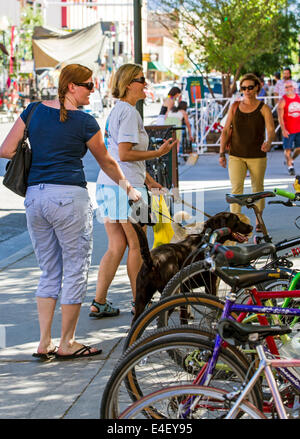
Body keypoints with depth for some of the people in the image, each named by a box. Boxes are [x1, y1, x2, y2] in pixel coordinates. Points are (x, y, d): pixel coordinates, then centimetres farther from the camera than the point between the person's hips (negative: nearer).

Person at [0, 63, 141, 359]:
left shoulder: (34, 111, 8)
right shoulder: (84, 122, -4)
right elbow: (106, 162, 10)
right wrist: (127, 188, 26)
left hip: (34, 197, 6)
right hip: (69, 196, -6)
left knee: (49, 273, 15)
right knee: (75, 271, 6)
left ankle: (44, 342, 13)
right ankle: (67, 343, 11)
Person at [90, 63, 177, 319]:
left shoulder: (116, 110, 18)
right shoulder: (129, 112, -13)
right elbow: (125, 154, -19)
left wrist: (148, 180, 24)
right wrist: (158, 153, -13)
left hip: (107, 183, 9)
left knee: (116, 246, 11)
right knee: (136, 246, 3)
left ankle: (99, 303, 10)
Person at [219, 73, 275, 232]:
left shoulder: (264, 109, -2)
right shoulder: (235, 107, 5)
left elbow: (271, 130, -14)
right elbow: (226, 131, 7)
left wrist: (268, 142, -36)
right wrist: (222, 153, 2)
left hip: (257, 156, -1)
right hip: (236, 156, 1)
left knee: (257, 188, 9)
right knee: (236, 188, -10)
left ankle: (259, 221, 25)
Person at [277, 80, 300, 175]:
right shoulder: (283, 100, -7)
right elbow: (280, 116, -11)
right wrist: (283, 129, -20)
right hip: (288, 130, -4)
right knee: (287, 149, -1)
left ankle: (291, 160, 33)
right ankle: (290, 167, 11)